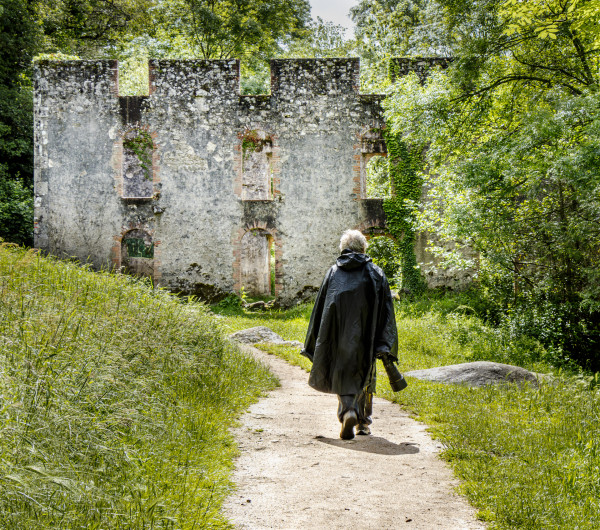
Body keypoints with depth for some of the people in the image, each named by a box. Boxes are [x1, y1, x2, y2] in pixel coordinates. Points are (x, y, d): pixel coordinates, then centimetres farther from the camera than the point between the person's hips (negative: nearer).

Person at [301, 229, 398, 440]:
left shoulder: (333, 272, 5)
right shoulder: (375, 273, 3)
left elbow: (320, 308, 5)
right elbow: (385, 308, -2)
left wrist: (315, 345, 12)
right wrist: (384, 345, -2)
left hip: (339, 336, 0)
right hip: (365, 336, 0)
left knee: (343, 377, 5)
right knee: (365, 375, 16)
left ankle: (348, 411, -22)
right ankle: (364, 422, 23)